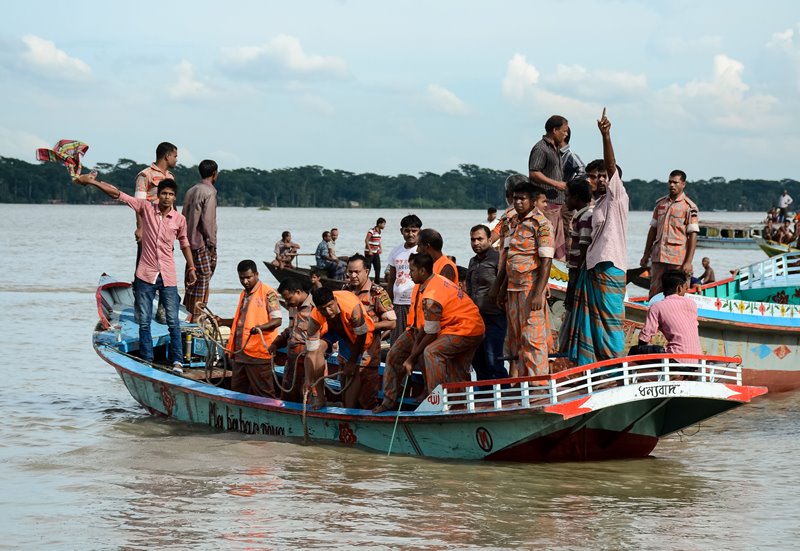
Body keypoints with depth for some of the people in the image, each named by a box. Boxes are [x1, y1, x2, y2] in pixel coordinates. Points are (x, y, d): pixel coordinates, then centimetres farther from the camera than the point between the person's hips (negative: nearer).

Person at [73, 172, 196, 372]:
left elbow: (184, 244, 17)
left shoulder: (179, 219, 1)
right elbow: (117, 194, -5)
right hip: (145, 275, 0)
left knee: (173, 321, -1)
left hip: (168, 277, 0)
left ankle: (177, 361, 5)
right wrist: (92, 182, -10)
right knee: (144, 322, 4)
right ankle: (147, 361, 10)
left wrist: (191, 268, 20)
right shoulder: (146, 208, -2)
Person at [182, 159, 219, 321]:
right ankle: (197, 317, -7)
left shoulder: (191, 191, 13)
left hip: (189, 241, 9)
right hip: (201, 242, -9)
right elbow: (208, 221, -18)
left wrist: (186, 239, 18)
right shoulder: (209, 192, -13)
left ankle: (189, 312, 18)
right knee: (203, 278, -5)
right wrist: (212, 244, -12)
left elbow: (184, 216, 15)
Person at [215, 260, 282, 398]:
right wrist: (222, 322, 16)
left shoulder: (268, 293, -7)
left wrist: (260, 327, -31)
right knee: (238, 392, 12)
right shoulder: (244, 294, 20)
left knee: (263, 393, -5)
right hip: (241, 352, 9)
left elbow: (277, 320, -14)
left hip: (258, 352, -9)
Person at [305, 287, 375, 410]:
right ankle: (319, 398, -20)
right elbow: (311, 351, -33)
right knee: (317, 348, -26)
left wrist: (352, 362, -20)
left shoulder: (353, 307, -43)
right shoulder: (316, 317, -36)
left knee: (350, 370, -5)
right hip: (328, 328, 0)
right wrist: (308, 380, -38)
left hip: (351, 331, 0)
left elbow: (361, 336, -27)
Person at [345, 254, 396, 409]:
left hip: (367, 354, -6)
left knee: (367, 400, -3)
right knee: (348, 398, 12)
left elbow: (391, 322, -9)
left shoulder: (377, 293, -7)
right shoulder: (346, 290, 11)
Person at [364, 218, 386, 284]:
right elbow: (366, 240, -19)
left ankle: (377, 282, 14)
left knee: (378, 267, 7)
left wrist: (380, 248, 7)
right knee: (368, 267, -5)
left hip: (376, 253, 8)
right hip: (369, 253, -8)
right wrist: (370, 250, -22)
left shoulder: (379, 231, 9)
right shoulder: (371, 231, -16)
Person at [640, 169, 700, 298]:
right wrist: (646, 255, 15)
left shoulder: (689, 207, -3)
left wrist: (688, 262, -14)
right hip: (658, 256, 5)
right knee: (654, 292, 5)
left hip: (678, 259, -5)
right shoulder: (660, 204, 13)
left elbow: (693, 235, -7)